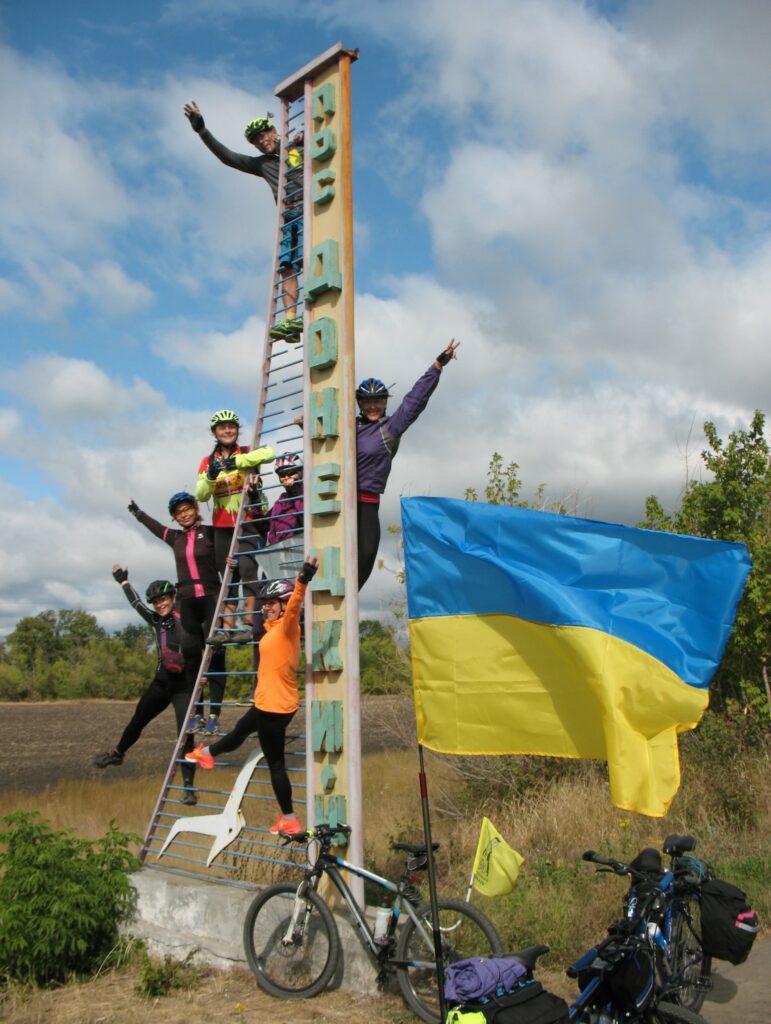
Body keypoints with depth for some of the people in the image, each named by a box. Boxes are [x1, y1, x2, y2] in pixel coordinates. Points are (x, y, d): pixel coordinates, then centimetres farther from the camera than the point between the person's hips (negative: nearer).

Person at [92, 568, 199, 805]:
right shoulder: (157, 620, 3)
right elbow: (136, 603, 18)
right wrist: (123, 581, 27)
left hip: (183, 685, -6)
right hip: (161, 681, 6)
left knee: (185, 737, -8)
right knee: (137, 720, 23)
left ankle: (188, 789, 0)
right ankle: (117, 753, 48)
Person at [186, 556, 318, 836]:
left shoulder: (288, 626, -19)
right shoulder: (276, 628, 7)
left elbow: (294, 605, -40)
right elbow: (270, 619, 32)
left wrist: (302, 581, -55)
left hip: (274, 706, -10)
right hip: (270, 703, 10)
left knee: (275, 763, -2)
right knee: (240, 729, 32)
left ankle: (289, 820, 6)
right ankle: (207, 754, 58)